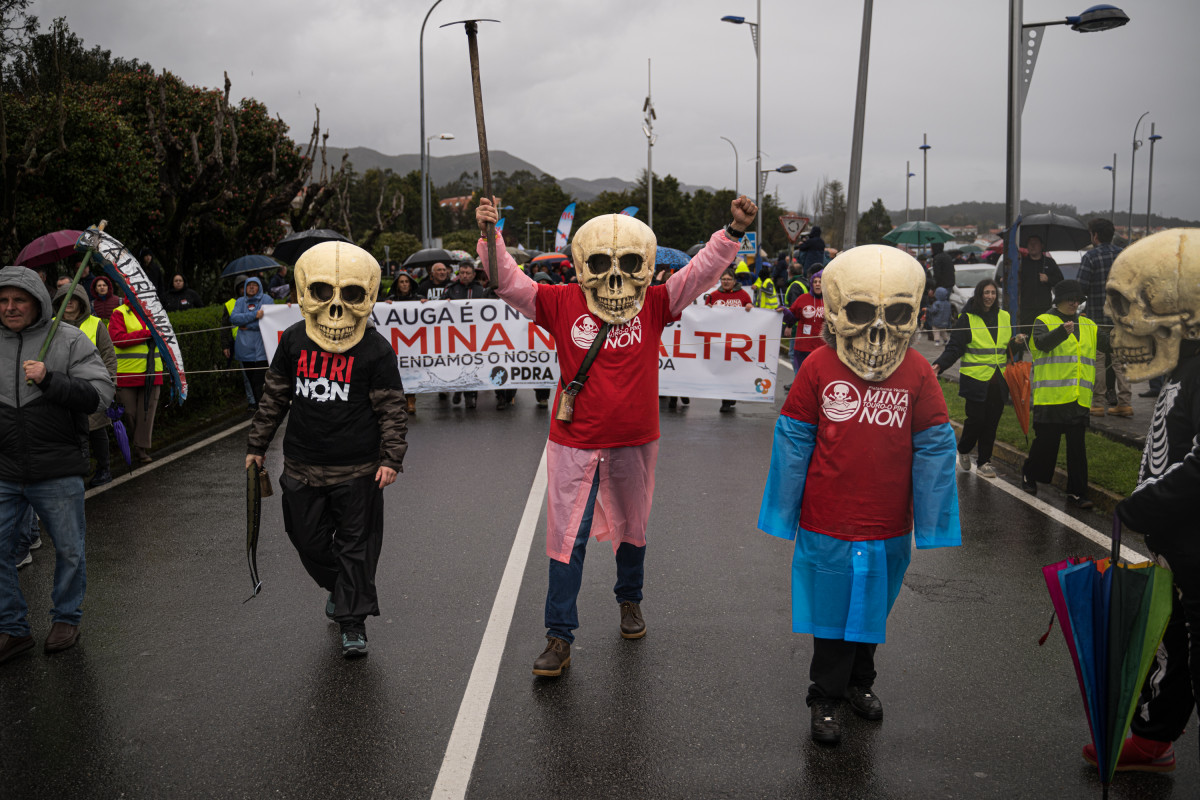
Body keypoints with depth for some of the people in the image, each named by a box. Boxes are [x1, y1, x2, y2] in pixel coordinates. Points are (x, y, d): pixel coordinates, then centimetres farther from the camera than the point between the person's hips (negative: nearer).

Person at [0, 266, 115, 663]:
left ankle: (66, 618, 31)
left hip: (58, 473, -2)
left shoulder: (69, 340, -4)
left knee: (69, 550, 11)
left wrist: (49, 379, -22)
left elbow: (100, 393, -11)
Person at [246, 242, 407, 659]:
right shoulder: (294, 341, 2)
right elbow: (274, 397, 12)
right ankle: (337, 586, 42)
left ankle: (353, 620, 18)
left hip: (358, 470, -4)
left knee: (356, 544, 5)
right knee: (309, 541, 14)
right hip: (303, 467, 4)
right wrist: (257, 445, 14)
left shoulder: (375, 349, -8)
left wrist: (391, 458, -11)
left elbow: (392, 408, -4)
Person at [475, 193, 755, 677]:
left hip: (634, 442, 2)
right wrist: (490, 237, -26)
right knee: (567, 538, 1)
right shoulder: (562, 303, -7)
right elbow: (509, 283, -11)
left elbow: (702, 272, -9)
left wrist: (734, 232, -21)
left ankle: (629, 600, 48)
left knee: (632, 528, 21)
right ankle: (559, 637, 11)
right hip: (575, 443, -2)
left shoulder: (655, 306, -4)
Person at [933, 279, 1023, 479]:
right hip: (975, 379, -4)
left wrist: (1017, 342, 0)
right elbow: (954, 347, -6)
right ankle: (963, 450, 22)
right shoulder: (967, 318, -3)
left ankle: (984, 461, 16)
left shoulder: (1005, 317, 12)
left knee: (992, 422, 4)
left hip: (998, 380, 4)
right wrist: (940, 365, -21)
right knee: (976, 419, -6)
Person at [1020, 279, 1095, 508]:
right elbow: (1043, 343, -20)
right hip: (1050, 395, -4)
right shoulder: (1044, 321, 0)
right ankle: (1029, 474, 30)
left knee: (1077, 446, 2)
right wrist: (1063, 331, -36)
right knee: (1046, 441, 4)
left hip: (1079, 397, 4)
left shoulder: (1089, 326, 17)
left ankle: (1077, 493, 6)